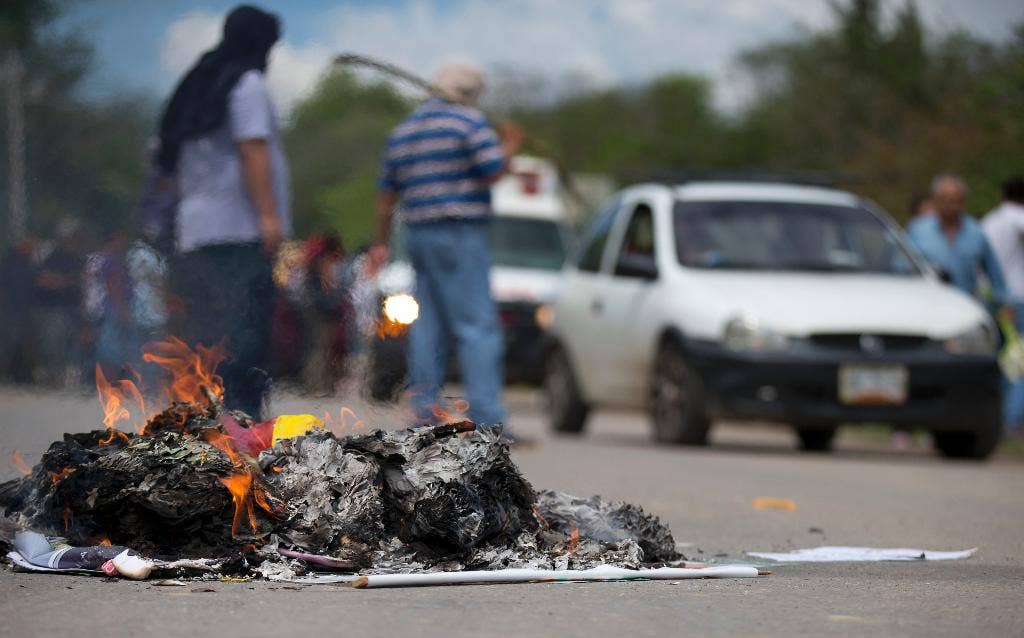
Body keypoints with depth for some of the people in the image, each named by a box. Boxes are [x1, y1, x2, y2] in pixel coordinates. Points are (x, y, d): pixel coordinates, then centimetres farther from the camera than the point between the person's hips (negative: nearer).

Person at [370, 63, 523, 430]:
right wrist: (510, 148, 7)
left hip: (419, 235, 7)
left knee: (428, 327, 9)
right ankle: (487, 419, -16)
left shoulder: (404, 130, 18)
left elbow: (386, 193, 19)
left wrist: (381, 242, 24)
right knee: (477, 326, -10)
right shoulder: (469, 122, -4)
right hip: (460, 234, -7)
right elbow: (493, 171, -12)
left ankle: (424, 413, 6)